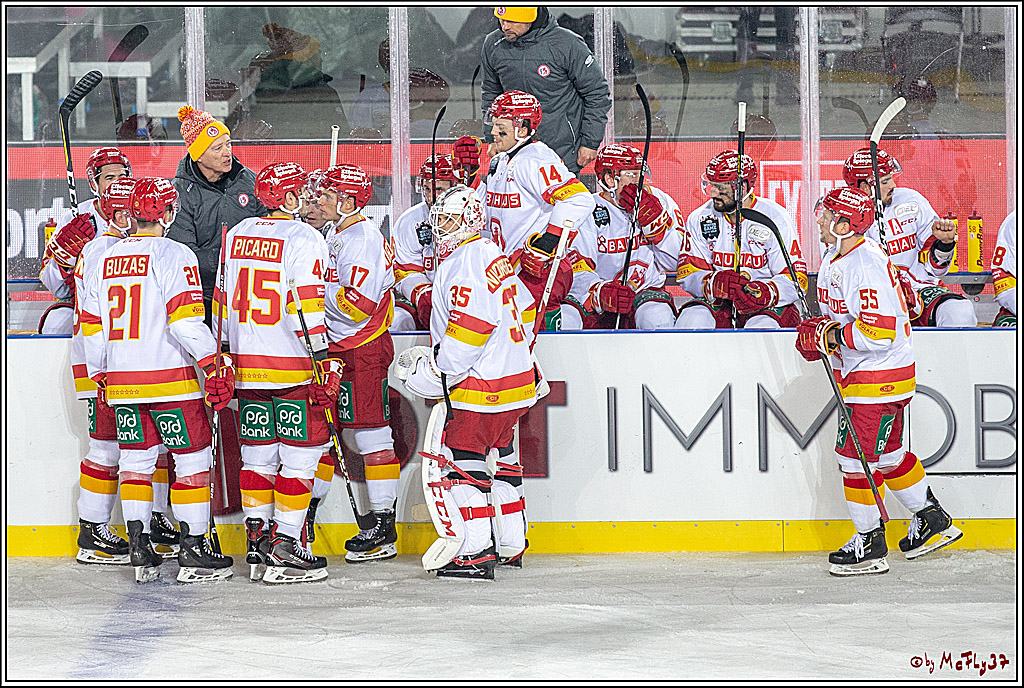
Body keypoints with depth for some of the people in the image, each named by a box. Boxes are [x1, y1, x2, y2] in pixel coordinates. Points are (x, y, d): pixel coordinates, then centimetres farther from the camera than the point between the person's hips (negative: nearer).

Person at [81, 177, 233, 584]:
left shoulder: (106, 261, 9)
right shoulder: (174, 256, -10)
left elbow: (93, 326, 13)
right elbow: (185, 318, -19)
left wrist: (100, 377, 23)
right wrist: (213, 362, -15)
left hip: (122, 382, 6)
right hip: (170, 381, -6)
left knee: (135, 459, 14)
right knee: (193, 458, 3)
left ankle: (139, 550, 12)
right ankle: (193, 553, 1)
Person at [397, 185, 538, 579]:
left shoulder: (467, 262, -16)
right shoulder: (493, 257, 16)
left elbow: (472, 326, -26)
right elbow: (524, 311, 24)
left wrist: (437, 371, -20)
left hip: (481, 388, -11)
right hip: (515, 378, 11)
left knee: (461, 465, -8)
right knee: (495, 462, 20)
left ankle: (476, 554, -10)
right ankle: (511, 544, 29)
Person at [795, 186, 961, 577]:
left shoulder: (869, 265, -24)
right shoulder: (833, 259, 9)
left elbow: (880, 331, -29)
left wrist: (829, 336, -23)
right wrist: (816, 333, 3)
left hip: (880, 376, -10)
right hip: (858, 373, 10)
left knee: (857, 453, -7)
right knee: (888, 453, 18)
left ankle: (870, 543, 2)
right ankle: (932, 520, 31)